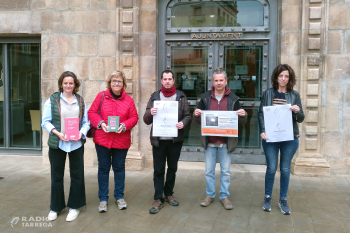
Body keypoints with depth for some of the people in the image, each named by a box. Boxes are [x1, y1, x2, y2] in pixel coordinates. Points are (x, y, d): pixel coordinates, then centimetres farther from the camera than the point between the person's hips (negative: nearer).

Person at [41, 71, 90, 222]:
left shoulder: (81, 101, 7)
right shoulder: (52, 100, -1)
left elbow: (86, 122, 6)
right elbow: (46, 121, -3)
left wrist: (81, 133, -13)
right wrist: (57, 133, -18)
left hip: (77, 144, 2)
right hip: (57, 143, -1)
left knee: (77, 175, 8)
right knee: (56, 175, 10)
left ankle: (74, 206, 24)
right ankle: (55, 207, 25)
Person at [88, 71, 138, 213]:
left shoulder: (128, 100, 3)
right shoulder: (101, 96, 0)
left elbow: (134, 117, 3)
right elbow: (92, 112, 1)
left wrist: (124, 125, -15)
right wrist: (100, 123, -16)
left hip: (121, 140, 1)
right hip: (102, 139, -1)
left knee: (119, 168, 12)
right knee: (103, 168, 8)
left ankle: (119, 197, 27)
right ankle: (103, 198, 20)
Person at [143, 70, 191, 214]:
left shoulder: (181, 96, 5)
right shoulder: (155, 97, 5)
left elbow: (187, 115, 5)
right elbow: (146, 120, 4)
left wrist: (183, 123, -17)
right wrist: (150, 113, -19)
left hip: (175, 139, 1)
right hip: (158, 140, -1)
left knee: (172, 168, 13)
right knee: (158, 170, 3)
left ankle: (169, 194, 30)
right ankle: (158, 199, 11)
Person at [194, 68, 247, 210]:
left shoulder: (233, 98, 1)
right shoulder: (205, 97, 3)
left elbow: (241, 122, 4)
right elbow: (198, 121, 6)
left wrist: (243, 115, -19)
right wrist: (196, 115, -17)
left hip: (226, 142, -1)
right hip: (209, 141, 1)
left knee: (226, 171, 9)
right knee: (209, 171, 10)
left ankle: (224, 196, 23)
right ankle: (210, 195, 25)